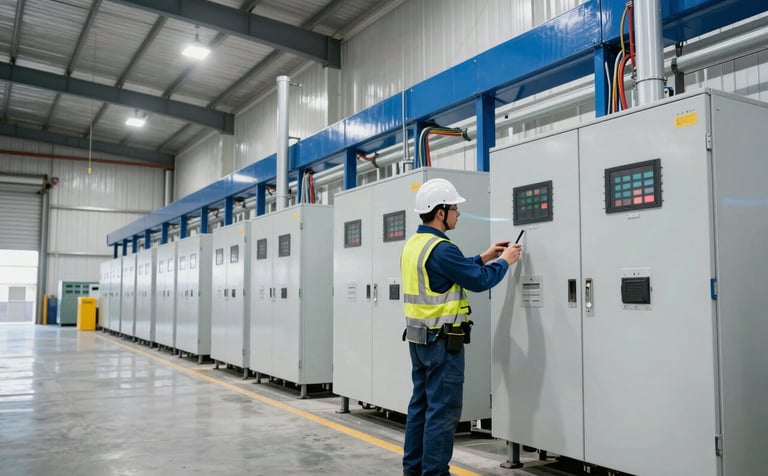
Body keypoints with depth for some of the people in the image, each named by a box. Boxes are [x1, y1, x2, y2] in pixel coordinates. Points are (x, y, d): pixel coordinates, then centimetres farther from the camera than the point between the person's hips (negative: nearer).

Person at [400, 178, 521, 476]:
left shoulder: (413, 245, 10)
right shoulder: (440, 248, -20)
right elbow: (478, 281, -16)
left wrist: (483, 258, 20)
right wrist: (504, 262, 0)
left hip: (419, 338, 10)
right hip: (442, 341, -10)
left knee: (421, 405, 15)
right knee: (443, 410, -2)